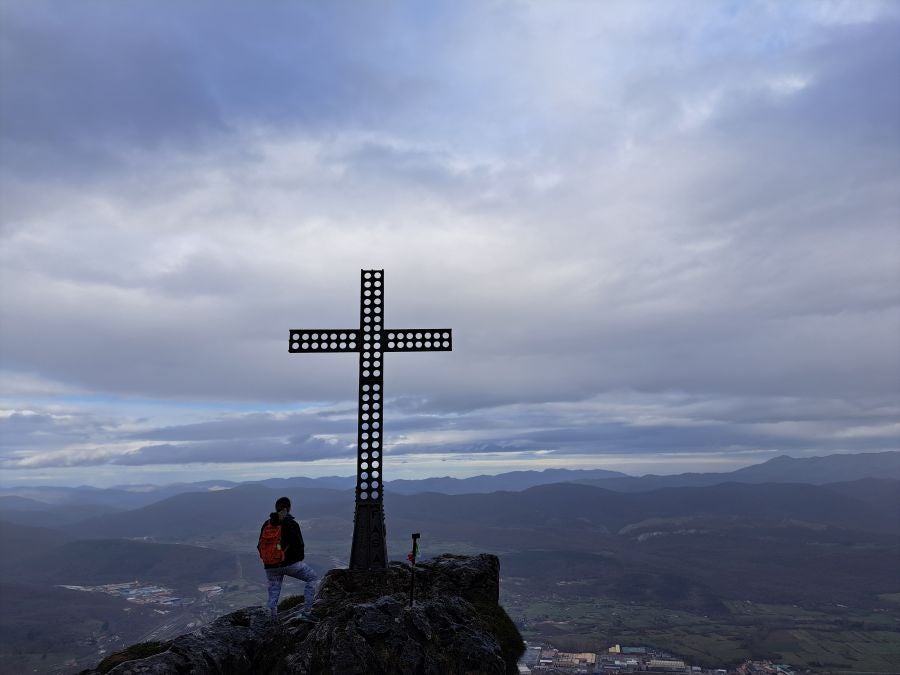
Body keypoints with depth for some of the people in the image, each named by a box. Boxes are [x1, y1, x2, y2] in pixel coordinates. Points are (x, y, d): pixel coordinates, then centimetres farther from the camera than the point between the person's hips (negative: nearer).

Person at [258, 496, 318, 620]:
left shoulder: (267, 524, 5)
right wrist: (300, 558, 7)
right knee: (313, 578, 13)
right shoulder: (291, 524, -11)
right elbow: (298, 545, -12)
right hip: (290, 563, -5)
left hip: (270, 567, 5)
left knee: (273, 594, 18)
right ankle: (306, 611, 7)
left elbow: (260, 546, 10)